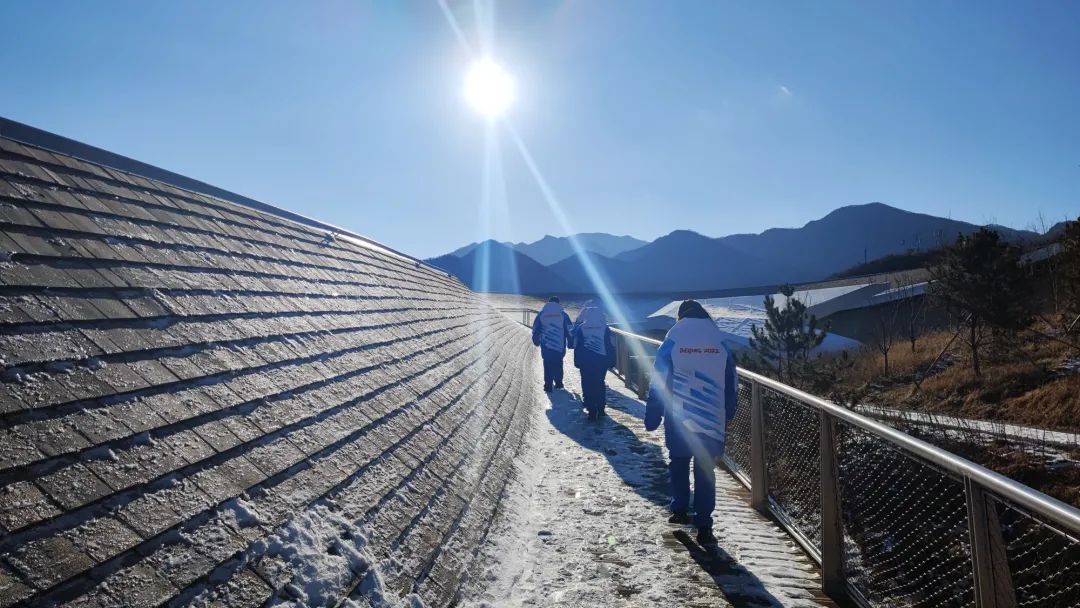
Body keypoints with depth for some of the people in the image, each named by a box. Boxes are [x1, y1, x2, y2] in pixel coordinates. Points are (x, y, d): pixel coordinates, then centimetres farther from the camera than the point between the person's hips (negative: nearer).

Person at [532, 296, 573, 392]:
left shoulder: (541, 314, 3)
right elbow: (569, 330, 1)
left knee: (548, 365, 7)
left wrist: (536, 341, 23)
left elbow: (535, 329, 10)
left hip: (546, 346, 0)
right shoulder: (563, 314, 0)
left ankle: (548, 385, 3)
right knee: (558, 364, 18)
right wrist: (570, 344, 10)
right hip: (560, 346, 0)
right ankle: (558, 383, 21)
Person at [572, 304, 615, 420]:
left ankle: (592, 411, 0)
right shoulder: (605, 329, 0)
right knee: (600, 385, 14)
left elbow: (576, 346, 1)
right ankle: (600, 410, 14)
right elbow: (611, 346, 1)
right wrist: (611, 361, 8)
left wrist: (577, 362, 7)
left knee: (587, 385, 4)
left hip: (585, 363, -1)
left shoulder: (580, 328, -1)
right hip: (602, 361, 1)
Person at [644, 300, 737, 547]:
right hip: (712, 423, 1)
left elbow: (658, 384, -5)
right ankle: (703, 527, 2)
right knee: (706, 472, 6)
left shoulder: (672, 343, -4)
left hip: (678, 422, -1)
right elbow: (730, 386, 8)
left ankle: (680, 511, 26)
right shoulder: (720, 345, 2)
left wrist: (652, 418, 0)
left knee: (679, 464, 19)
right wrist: (726, 416, 18)